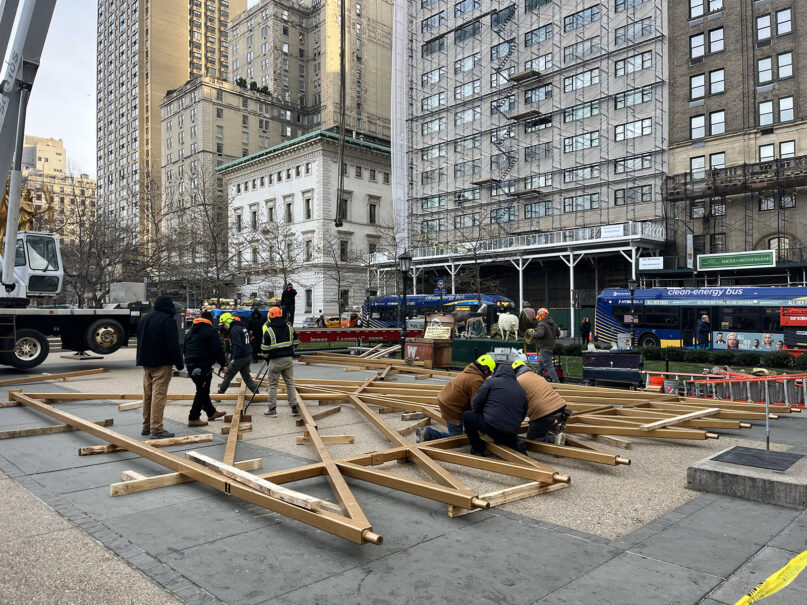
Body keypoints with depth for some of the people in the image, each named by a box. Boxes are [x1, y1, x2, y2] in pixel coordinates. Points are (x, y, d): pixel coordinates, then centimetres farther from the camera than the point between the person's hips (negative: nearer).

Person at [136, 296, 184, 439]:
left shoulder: (143, 320, 16)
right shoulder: (167, 320, -12)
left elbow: (140, 341, 23)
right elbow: (173, 345, -16)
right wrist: (179, 363, -11)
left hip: (146, 363, 8)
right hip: (162, 364, -8)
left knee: (147, 395, 15)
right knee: (158, 395, -9)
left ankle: (146, 426, 22)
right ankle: (156, 429, -11)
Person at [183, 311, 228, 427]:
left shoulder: (190, 331, 18)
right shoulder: (210, 331, -7)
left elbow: (185, 349, 24)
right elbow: (218, 350, -13)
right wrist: (223, 364, -3)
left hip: (190, 365, 9)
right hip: (203, 366, -9)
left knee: (202, 390, 18)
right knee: (202, 391, -3)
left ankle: (211, 412, 30)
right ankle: (193, 418, -2)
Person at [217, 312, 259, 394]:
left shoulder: (235, 329, -15)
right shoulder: (242, 327, 15)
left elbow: (237, 345, -25)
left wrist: (234, 358, -30)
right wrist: (231, 353, 28)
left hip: (240, 358, -9)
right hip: (248, 357, 9)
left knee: (228, 376, 4)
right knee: (247, 376, 14)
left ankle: (220, 393, 13)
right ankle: (256, 393, 10)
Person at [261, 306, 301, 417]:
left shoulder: (268, 330, -8)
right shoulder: (289, 327, 6)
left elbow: (265, 348, -4)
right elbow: (295, 342, 14)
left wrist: (266, 357, 14)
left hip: (275, 361, -4)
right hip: (289, 359, 4)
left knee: (273, 385, 7)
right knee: (290, 383, 10)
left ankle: (272, 409, 9)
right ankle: (294, 408, 8)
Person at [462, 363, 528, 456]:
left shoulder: (491, 381, 4)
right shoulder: (522, 390, 19)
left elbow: (476, 402, 0)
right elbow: (523, 415, 22)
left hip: (492, 427, -6)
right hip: (511, 433, 6)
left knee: (467, 416, 15)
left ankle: (477, 449, 13)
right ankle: (516, 444, 8)